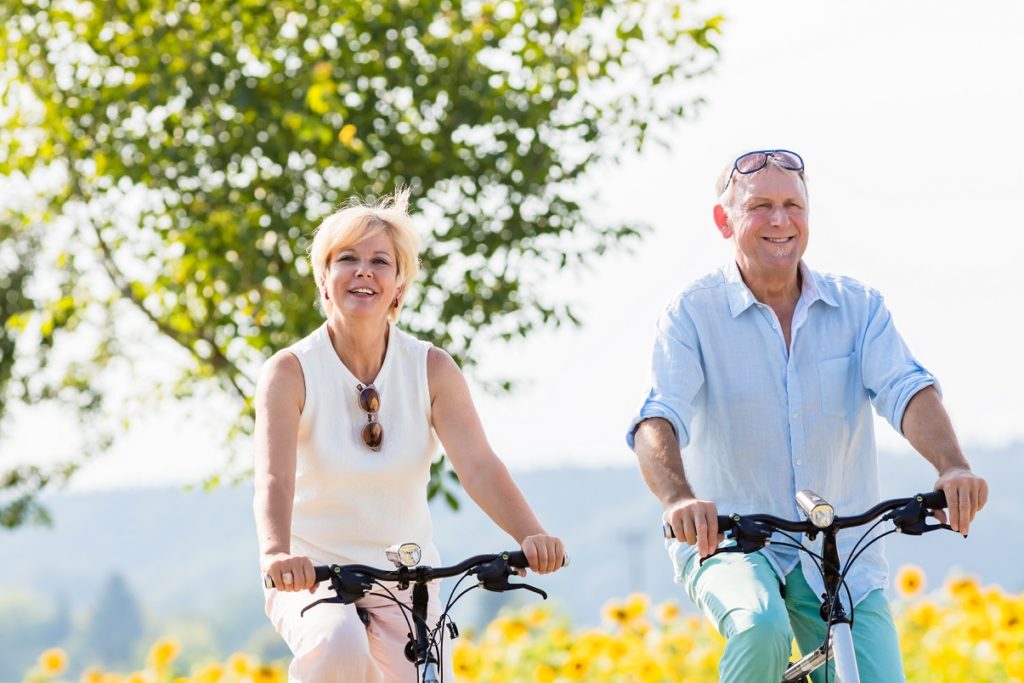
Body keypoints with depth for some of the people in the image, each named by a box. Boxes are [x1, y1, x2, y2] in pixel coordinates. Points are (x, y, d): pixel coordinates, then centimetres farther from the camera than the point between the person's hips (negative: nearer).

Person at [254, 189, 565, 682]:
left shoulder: (431, 370, -4)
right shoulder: (291, 372, -11)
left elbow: (478, 467, -17)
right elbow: (274, 479, -25)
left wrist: (531, 536, -36)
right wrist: (276, 554, -46)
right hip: (313, 577, -3)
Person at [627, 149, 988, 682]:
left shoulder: (858, 307, 3)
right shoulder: (692, 314, -5)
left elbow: (905, 389, -13)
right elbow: (658, 419, -19)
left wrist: (952, 467, -34)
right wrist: (678, 498, -41)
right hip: (723, 541, -3)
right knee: (762, 628, -34)